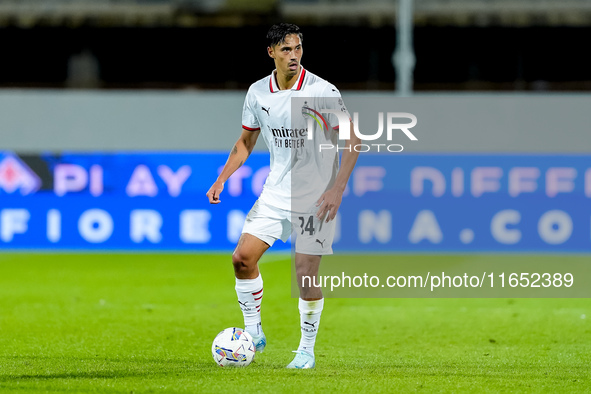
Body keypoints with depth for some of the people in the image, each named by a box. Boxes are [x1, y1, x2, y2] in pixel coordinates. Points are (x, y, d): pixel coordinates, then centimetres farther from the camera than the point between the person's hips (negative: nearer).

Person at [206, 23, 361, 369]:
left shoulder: (322, 91, -14)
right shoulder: (258, 93, 1)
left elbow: (352, 140, -12)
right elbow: (246, 142, 15)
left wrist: (337, 189, -19)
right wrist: (221, 180, 3)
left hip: (316, 197, -5)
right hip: (276, 193, 5)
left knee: (306, 274, -7)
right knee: (243, 257, -5)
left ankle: (307, 350, 10)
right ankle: (253, 332, 12)